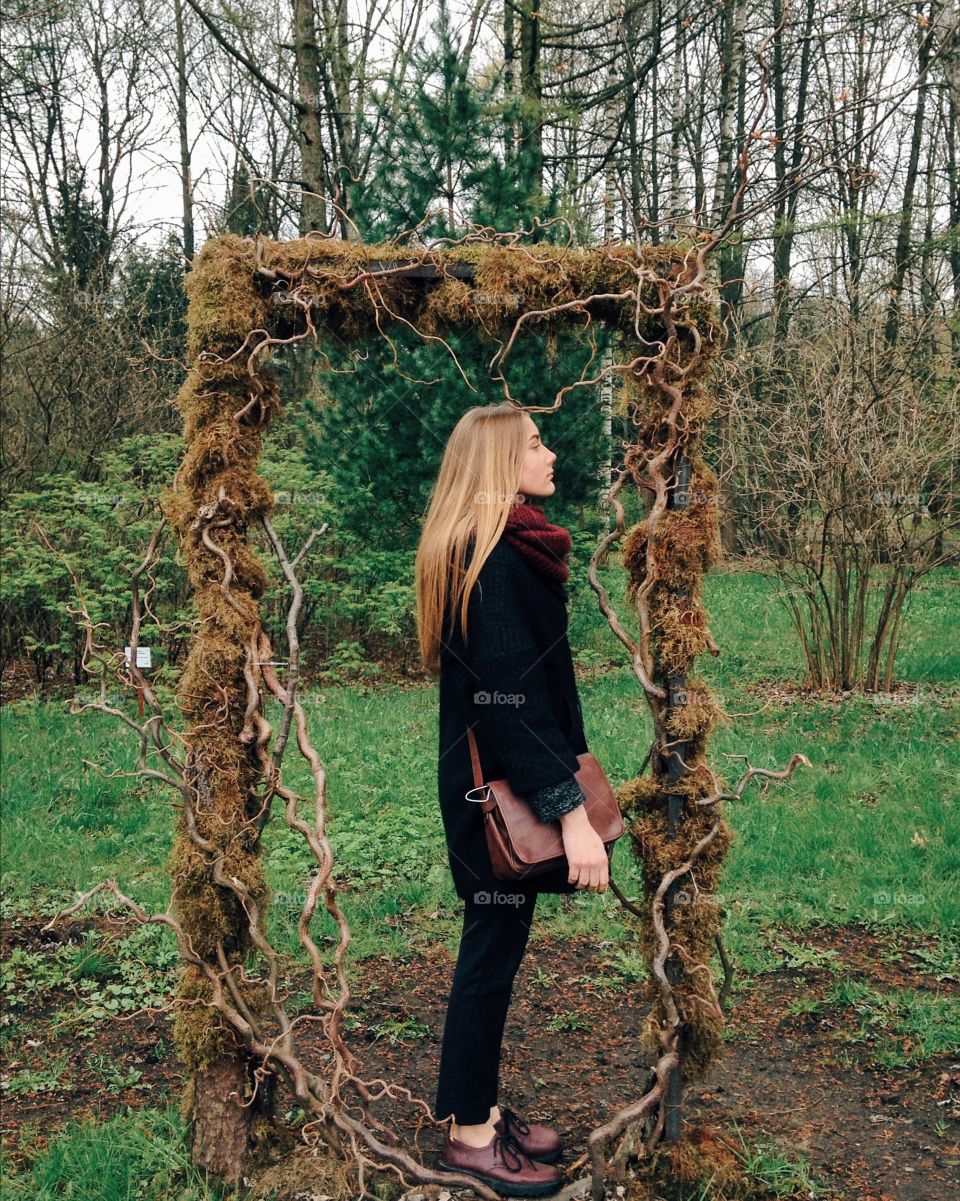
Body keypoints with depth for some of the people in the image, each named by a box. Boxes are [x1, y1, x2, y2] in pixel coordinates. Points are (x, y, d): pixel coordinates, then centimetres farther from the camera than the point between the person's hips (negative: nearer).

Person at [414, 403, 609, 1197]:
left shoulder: (502, 548, 13)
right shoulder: (498, 555, -19)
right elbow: (505, 697, -25)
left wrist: (566, 779, 19)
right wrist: (571, 812, -26)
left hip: (501, 779, 10)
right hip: (500, 787, -10)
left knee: (497, 945, 16)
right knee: (493, 949, 2)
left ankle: (480, 1109, 30)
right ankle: (470, 1134, 17)